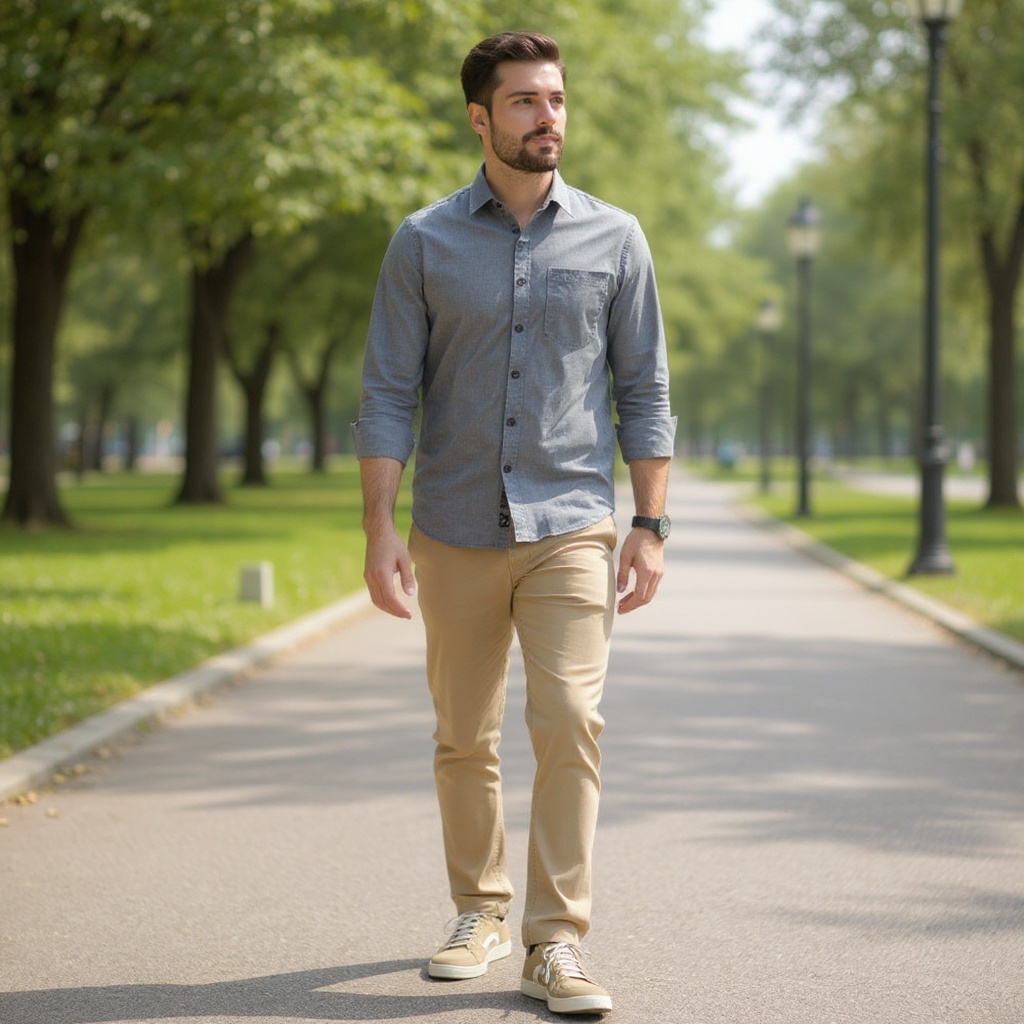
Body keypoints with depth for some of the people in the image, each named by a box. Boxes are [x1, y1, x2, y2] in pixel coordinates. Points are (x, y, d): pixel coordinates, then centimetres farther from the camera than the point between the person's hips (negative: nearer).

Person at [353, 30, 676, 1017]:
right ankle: (479, 914, 27)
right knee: (464, 739, 10)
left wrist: (650, 526, -1)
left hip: (569, 528, -1)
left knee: (570, 724, -13)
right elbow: (388, 394, 1)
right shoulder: (425, 242, 3)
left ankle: (555, 943, -8)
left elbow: (644, 390, 6)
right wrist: (378, 529, -7)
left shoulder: (613, 238, 5)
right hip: (455, 532, 1)